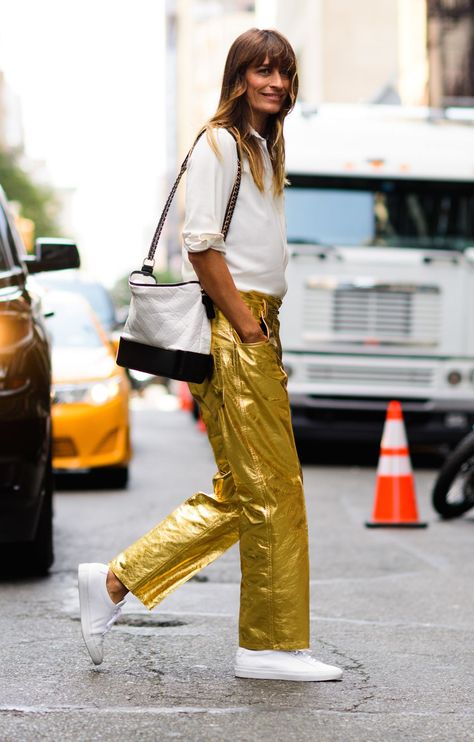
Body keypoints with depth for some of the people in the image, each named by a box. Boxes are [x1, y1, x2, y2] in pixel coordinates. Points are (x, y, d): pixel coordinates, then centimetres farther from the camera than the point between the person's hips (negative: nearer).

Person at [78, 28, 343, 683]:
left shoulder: (264, 148, 20)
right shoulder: (218, 143, -8)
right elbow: (202, 243, -16)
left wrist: (265, 328, 13)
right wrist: (247, 327, -16)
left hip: (257, 326, 10)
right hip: (231, 330, -9)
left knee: (240, 495, 9)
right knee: (273, 489, -6)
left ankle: (114, 583, 14)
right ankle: (274, 645, 2)